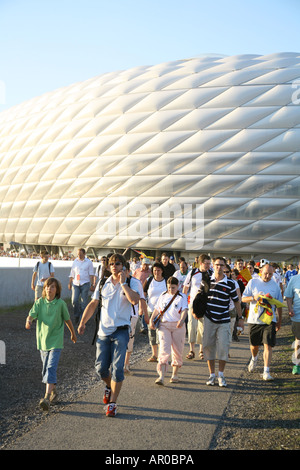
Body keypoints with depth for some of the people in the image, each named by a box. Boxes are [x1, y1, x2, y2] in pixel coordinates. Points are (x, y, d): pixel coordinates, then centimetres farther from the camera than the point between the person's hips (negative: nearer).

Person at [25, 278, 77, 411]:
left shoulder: (61, 303, -6)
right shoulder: (39, 302, -1)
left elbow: (67, 319, 7)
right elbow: (31, 314, -13)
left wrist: (73, 333, 20)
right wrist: (28, 321, -37)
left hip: (55, 341, -3)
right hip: (42, 340, 4)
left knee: (51, 368, -16)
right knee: (46, 369, 14)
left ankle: (47, 397, -19)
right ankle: (54, 391, 35)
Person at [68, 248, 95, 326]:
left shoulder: (89, 262, 3)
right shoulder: (75, 261, 10)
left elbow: (91, 274, 3)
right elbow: (72, 274, 15)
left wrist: (92, 284, -3)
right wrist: (70, 283, 11)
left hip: (85, 284, -2)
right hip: (76, 284, 2)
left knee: (83, 302, -1)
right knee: (74, 301, -7)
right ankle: (77, 316, 13)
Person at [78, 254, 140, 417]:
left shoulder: (132, 282, -3)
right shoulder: (103, 283, 9)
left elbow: (135, 300, -24)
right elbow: (93, 304, 16)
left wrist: (122, 282, -16)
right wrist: (82, 322, 12)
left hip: (121, 331, -4)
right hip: (103, 330, 4)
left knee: (117, 368, -7)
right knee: (100, 368, 5)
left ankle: (112, 403, 6)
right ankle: (109, 387, 38)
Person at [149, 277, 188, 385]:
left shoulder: (182, 297, 1)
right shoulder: (163, 296, 10)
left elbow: (184, 310, -13)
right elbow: (157, 309, 21)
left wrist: (182, 320, -31)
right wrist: (151, 320, 15)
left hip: (178, 326, -1)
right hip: (164, 325, 1)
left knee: (177, 351, 6)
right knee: (164, 350, -11)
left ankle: (174, 375, 22)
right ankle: (161, 376, -15)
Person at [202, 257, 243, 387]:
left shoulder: (230, 283, -2)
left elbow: (236, 301, 7)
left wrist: (240, 318, 10)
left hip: (224, 321, -1)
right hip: (209, 319, 1)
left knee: (223, 347, -7)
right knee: (209, 347, 4)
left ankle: (221, 374, 10)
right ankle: (212, 375, 18)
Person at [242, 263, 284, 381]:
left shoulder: (275, 285, 6)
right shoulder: (253, 282, 1)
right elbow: (243, 298, 1)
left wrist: (280, 320, 14)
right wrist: (254, 297, -18)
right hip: (254, 319, 0)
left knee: (268, 345, -9)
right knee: (254, 345, 13)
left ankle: (266, 372, -4)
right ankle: (254, 358, 45)